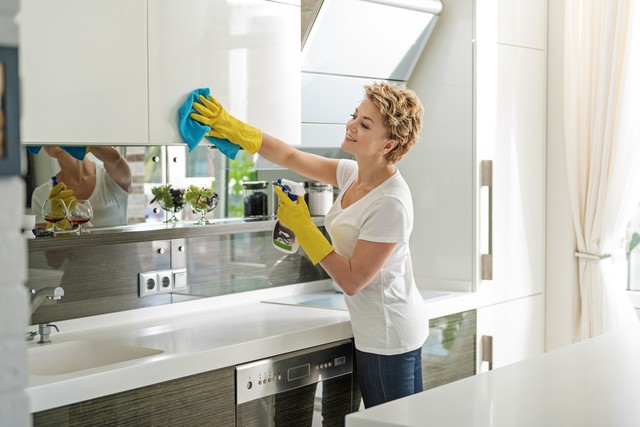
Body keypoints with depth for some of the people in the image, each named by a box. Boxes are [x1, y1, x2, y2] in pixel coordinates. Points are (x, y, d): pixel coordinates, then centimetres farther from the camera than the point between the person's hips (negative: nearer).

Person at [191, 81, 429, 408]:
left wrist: (301, 225, -17)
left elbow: (352, 280, -22)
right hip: (375, 333, 9)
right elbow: (291, 157, 10)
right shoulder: (352, 173, 0)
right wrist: (233, 128, 2)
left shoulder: (391, 204, -26)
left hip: (389, 339, -9)